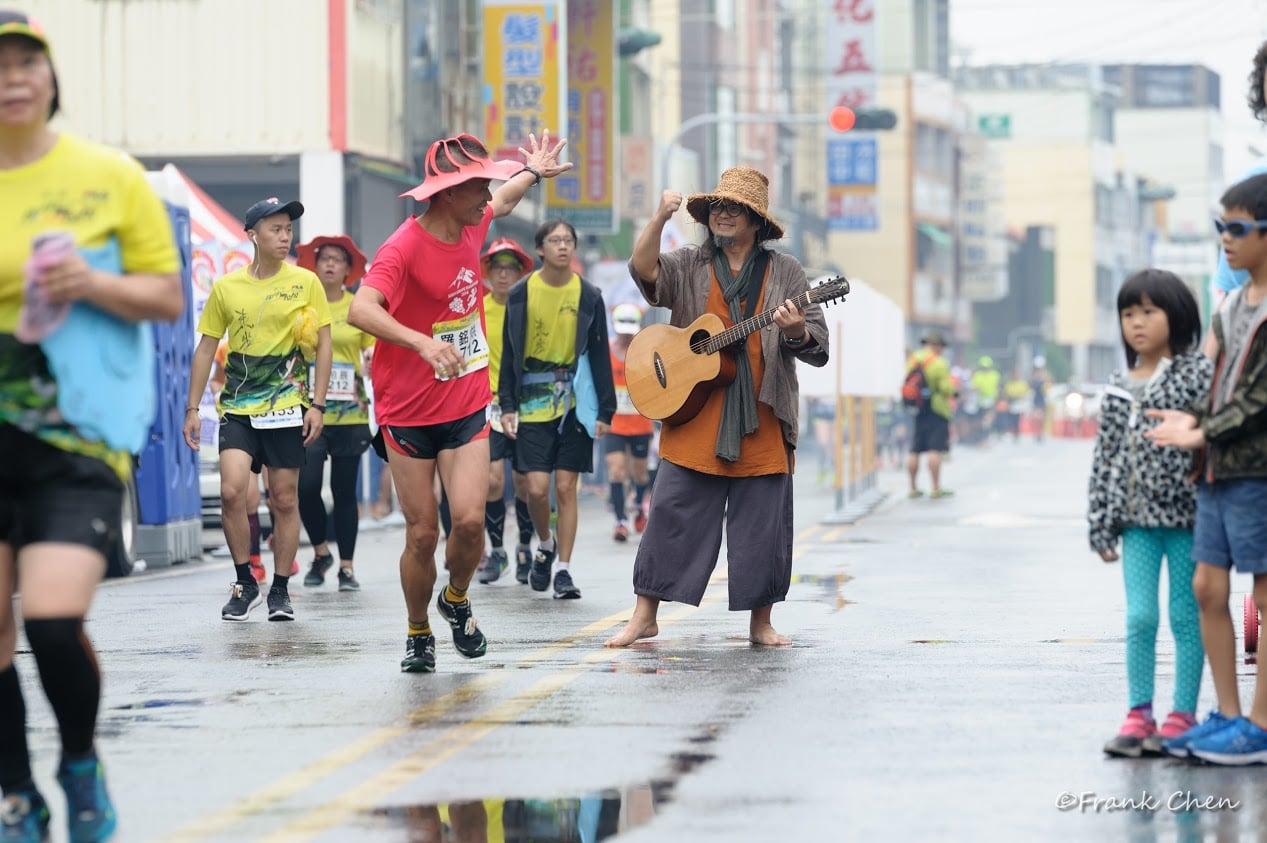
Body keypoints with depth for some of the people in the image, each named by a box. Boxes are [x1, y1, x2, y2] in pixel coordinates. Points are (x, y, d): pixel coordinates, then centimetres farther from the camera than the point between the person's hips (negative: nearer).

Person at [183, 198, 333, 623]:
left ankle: (280, 591, 15)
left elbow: (323, 346, 3)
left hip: (287, 409, 0)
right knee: (232, 492, -15)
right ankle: (244, 582, 3)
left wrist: (317, 405, -4)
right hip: (237, 408, 1)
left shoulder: (305, 283, 1)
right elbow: (206, 348, 10)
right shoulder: (226, 287, 5)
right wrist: (193, 409, 7)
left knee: (284, 499, 2)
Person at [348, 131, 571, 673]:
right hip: (407, 413, -5)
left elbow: (502, 204, 31)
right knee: (422, 532, -2)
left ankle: (457, 599, 19)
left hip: (466, 408, 5)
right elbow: (361, 310, -37)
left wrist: (533, 172, 31)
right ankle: (418, 635, 20)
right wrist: (422, 343, -48)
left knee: (469, 520, -11)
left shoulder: (471, 228, 3)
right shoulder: (405, 247, -20)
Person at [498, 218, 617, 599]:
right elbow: (509, 354, 4)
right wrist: (507, 406, -2)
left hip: (574, 406, 0)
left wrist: (605, 410, 0)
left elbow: (600, 356, 4)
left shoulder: (588, 296, 1)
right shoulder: (521, 295, 0)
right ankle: (545, 546, 22)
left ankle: (563, 569, 7)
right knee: (537, 488, -6)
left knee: (566, 488, 0)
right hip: (532, 406, 0)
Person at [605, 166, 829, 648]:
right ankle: (644, 616, 8)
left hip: (761, 426, 0)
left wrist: (796, 332, -17)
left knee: (763, 525, 3)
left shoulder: (784, 273, 8)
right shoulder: (688, 267, 9)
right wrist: (660, 218, -24)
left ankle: (761, 623, 14)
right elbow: (644, 269, -11)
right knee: (671, 516, 0)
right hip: (693, 421, 0)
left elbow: (819, 348, 5)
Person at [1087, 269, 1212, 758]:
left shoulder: (1197, 373, -3)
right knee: (1139, 617, 1)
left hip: (1184, 515, -4)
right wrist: (1101, 525, 8)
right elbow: (1105, 456, 13)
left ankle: (1182, 716, 9)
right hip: (1137, 520, 4)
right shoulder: (1119, 388, 11)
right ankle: (1138, 716, 7)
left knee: (1186, 617, 2)